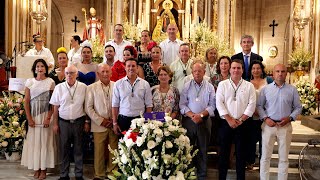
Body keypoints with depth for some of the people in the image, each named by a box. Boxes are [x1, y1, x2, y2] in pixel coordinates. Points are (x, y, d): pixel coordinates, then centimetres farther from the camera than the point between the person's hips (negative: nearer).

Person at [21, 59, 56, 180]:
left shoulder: (50, 82, -1)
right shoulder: (29, 82, 4)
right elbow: (26, 101, 2)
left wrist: (48, 118, -12)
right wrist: (29, 118, -5)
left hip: (46, 115, -2)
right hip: (33, 115, 2)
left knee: (45, 140, 3)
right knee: (33, 141, 5)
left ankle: (43, 169, 12)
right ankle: (36, 168, 17)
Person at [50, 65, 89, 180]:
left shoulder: (83, 87, -3)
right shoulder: (59, 87, 0)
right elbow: (55, 107, 4)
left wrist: (86, 122, 1)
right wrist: (55, 124, 3)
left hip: (79, 122, -1)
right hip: (63, 122, 1)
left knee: (78, 149, 8)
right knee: (63, 149, 8)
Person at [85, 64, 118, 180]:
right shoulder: (91, 88, 3)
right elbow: (88, 108, 1)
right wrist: (100, 121, -6)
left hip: (114, 125, 1)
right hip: (99, 125, -1)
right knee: (99, 152, 3)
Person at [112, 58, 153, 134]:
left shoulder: (145, 84, 3)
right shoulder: (118, 84, 2)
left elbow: (148, 105, 4)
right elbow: (115, 105, 2)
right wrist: (115, 123, -1)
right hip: (123, 120, 0)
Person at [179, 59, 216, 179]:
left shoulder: (210, 87, 5)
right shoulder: (187, 86, 5)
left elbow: (212, 105, 0)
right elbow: (182, 104, -1)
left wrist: (201, 115, -14)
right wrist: (192, 115, -13)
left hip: (204, 121, 0)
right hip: (188, 120, 0)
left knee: (202, 149, 7)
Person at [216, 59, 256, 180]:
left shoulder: (249, 86, 5)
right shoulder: (222, 84, 4)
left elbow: (251, 105, -2)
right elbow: (219, 103, -4)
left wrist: (241, 120, -9)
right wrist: (229, 119, -11)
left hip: (242, 124, 0)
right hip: (226, 123, 0)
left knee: (241, 152, 7)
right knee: (224, 152, 6)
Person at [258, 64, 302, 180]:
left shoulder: (292, 90, 4)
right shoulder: (266, 89, 4)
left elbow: (298, 107, 7)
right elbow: (259, 105, 5)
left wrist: (290, 117, -8)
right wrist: (265, 118, -9)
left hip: (285, 126, 0)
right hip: (268, 125, 0)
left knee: (284, 158, 9)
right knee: (265, 156, 6)